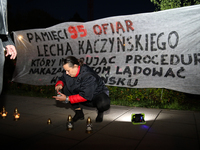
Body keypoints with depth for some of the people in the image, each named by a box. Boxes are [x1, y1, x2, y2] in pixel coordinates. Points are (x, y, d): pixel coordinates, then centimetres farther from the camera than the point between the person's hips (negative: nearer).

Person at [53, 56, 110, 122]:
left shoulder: (88, 76, -33)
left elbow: (85, 96, -34)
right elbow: (62, 79, 6)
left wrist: (67, 99, -32)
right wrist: (59, 84, -19)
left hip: (98, 94, -6)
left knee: (104, 104, -42)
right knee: (65, 87, -14)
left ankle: (100, 112, 0)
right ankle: (79, 112, -4)